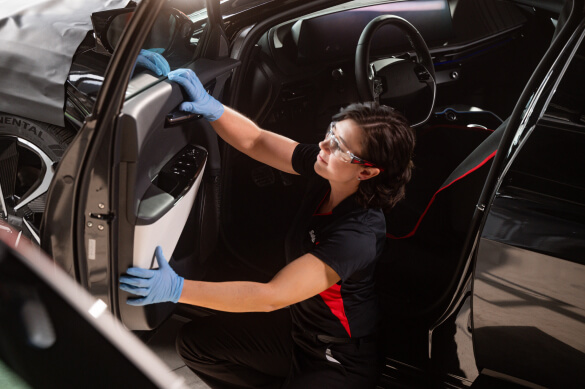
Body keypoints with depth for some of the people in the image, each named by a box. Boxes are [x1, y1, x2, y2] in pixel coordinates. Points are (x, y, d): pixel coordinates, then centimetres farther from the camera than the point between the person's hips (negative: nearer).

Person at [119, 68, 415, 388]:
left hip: (340, 362, -7)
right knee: (194, 342, 5)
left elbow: (271, 296, -35)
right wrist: (210, 107, -24)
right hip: (296, 322, 8)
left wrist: (177, 289, -36)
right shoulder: (325, 168, -14)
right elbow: (254, 141, -5)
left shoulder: (358, 237, -35)